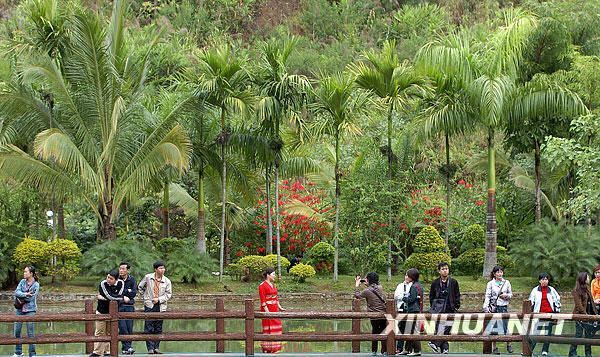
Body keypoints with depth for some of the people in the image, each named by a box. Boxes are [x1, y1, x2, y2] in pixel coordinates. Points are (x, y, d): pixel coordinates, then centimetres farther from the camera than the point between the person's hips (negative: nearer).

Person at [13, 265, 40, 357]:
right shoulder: (22, 282, 7)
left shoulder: (36, 285, -5)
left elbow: (31, 298, -14)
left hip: (30, 310, -5)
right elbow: (16, 292, -5)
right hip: (20, 309, 5)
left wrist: (20, 297, -7)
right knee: (17, 330, 6)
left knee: (30, 332, -4)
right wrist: (25, 294, -19)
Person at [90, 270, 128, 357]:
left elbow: (117, 297, -18)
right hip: (102, 311, -2)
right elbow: (110, 296, -25)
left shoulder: (120, 283, -9)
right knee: (99, 332, -1)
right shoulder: (103, 284, -16)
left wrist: (104, 298, -21)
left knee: (110, 332, 7)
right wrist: (123, 298, -16)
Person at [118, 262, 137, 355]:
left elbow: (133, 293, -4)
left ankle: (125, 348, 6)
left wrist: (122, 293, -5)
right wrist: (127, 291, -6)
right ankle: (127, 347, -8)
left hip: (129, 306, 1)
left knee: (129, 328, -2)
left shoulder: (132, 280, 7)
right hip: (119, 306, -1)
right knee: (123, 328, -10)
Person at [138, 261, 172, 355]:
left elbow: (168, 294, 2)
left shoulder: (167, 281, 1)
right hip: (149, 306, -1)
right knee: (149, 328, -6)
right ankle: (150, 348, -4)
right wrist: (146, 297, 9)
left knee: (158, 329, 6)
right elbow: (140, 287, 14)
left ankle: (156, 347, 13)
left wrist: (159, 299, -10)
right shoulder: (148, 277, 0)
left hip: (160, 306, 2)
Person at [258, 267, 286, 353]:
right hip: (267, 309, -9)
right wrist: (267, 312, -21)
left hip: (274, 309, 9)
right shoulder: (262, 286, -14)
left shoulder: (272, 284, 13)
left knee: (275, 328, 10)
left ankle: (274, 349, 18)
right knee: (268, 329, -4)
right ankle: (266, 349, 2)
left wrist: (279, 307, 11)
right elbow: (263, 301, -17)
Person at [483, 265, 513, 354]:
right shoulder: (490, 283, 3)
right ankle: (494, 347, 9)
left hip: (503, 307, 1)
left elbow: (511, 294, 14)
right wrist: (486, 307, -13)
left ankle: (508, 345, 17)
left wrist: (506, 296, -9)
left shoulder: (506, 283, 8)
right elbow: (487, 296, -1)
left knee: (505, 327, -2)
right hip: (493, 307, -1)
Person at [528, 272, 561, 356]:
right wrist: (531, 311, 6)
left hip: (550, 314, 2)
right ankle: (528, 349, -5)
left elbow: (557, 300, 14)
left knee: (548, 332, 4)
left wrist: (557, 311, 9)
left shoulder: (552, 290, 8)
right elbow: (531, 301, 10)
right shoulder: (535, 290, 6)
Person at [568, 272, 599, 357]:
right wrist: (585, 314, -18)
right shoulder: (576, 291, -10)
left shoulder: (587, 290, 16)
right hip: (580, 315, -8)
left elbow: (591, 303, 19)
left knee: (589, 335, 8)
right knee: (579, 334, -5)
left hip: (588, 316, 8)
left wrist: (595, 313, 10)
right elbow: (579, 305, -16)